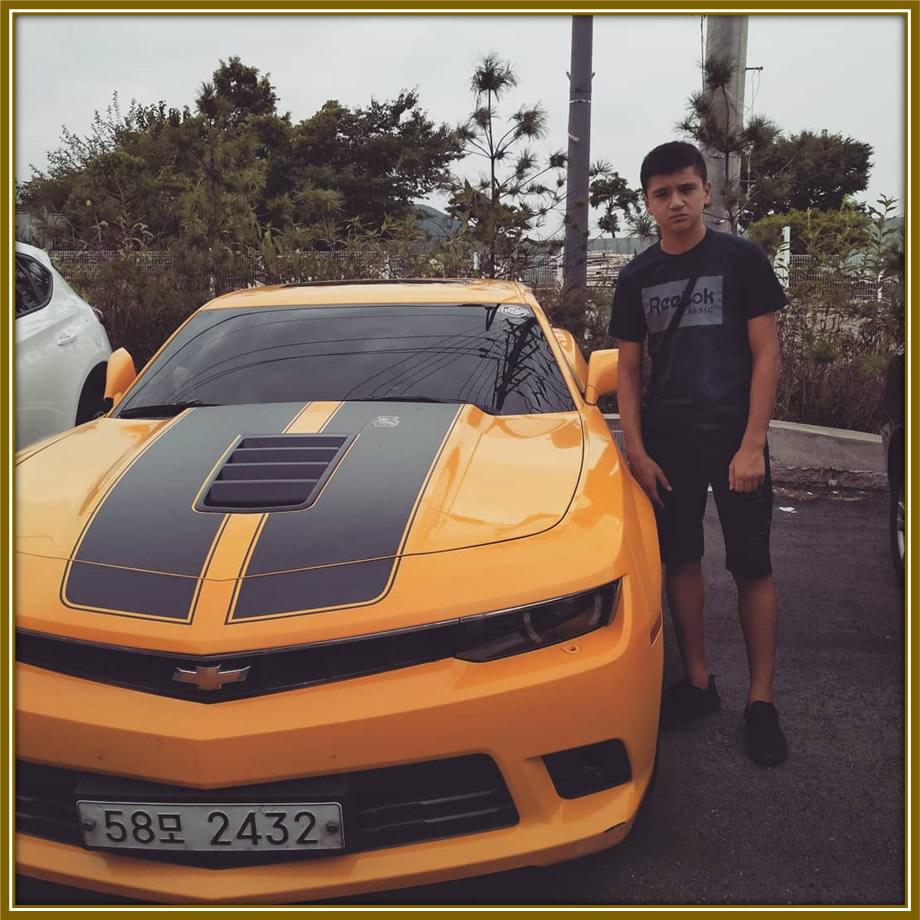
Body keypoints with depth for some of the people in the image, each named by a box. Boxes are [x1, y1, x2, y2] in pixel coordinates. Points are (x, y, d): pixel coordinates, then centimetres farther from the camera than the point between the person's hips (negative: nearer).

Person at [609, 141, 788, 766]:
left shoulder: (742, 260, -2)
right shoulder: (637, 278, 7)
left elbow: (766, 354, -5)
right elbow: (629, 370, 8)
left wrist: (752, 445, -12)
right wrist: (637, 450, -1)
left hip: (735, 441, -3)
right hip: (667, 445, 3)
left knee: (752, 568, 1)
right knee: (681, 562, 9)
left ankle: (762, 701, 12)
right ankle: (698, 683, 23)